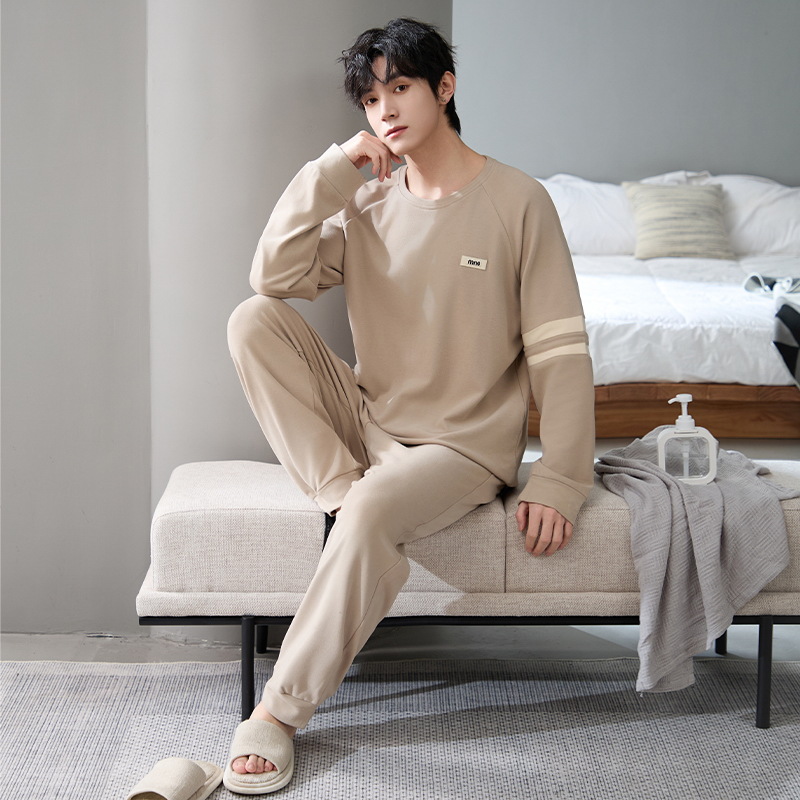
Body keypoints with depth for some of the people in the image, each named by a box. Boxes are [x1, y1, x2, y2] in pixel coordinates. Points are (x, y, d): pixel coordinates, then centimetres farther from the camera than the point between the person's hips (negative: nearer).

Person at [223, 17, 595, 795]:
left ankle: (280, 710, -23)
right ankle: (341, 490, -18)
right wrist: (333, 169, -12)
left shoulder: (517, 201, -6)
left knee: (376, 510, -36)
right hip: (367, 420, 5)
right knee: (252, 320, -14)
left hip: (462, 445, -4)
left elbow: (560, 350, -9)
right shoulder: (369, 202, 6)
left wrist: (558, 482, -15)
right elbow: (274, 276, -8)